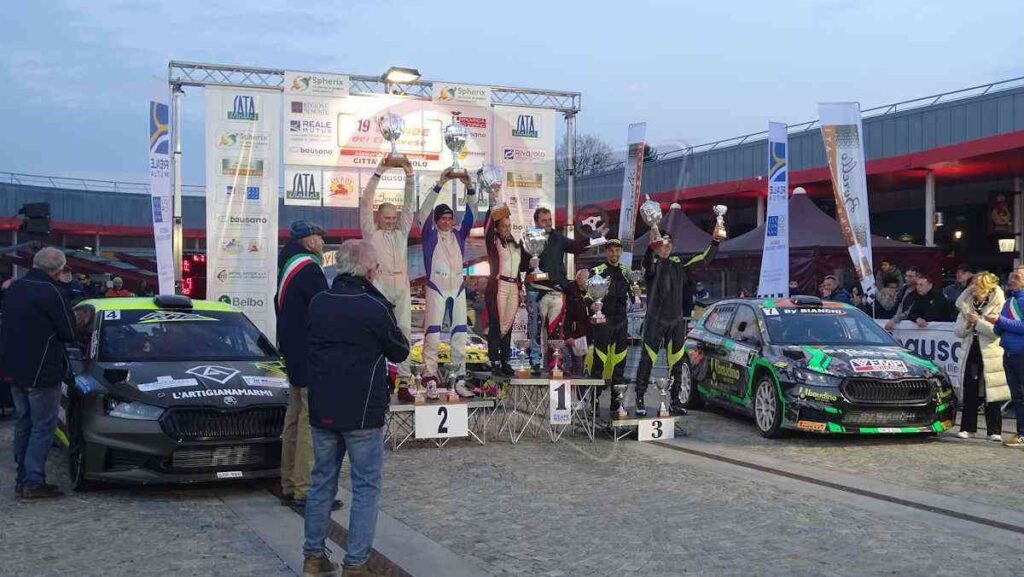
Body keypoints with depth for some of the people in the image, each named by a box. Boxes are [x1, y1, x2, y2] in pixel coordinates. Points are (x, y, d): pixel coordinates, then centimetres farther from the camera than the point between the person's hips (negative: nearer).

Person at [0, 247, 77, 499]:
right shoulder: (50, 292, -17)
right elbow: (69, 334, -12)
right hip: (42, 372, -8)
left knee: (23, 424, 16)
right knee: (43, 426, -1)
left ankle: (22, 479, 20)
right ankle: (34, 481, -4)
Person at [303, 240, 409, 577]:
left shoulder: (318, 303, 2)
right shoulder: (374, 307, -14)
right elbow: (400, 352, -1)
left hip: (322, 409, 6)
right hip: (362, 411, -5)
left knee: (322, 481, 16)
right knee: (366, 487, 3)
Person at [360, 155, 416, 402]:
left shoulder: (401, 232, 18)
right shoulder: (371, 233, 8)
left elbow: (409, 205, 15)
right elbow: (366, 202, 1)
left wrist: (409, 174, 5)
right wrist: (380, 171, -3)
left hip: (401, 286, 4)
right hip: (379, 286, -4)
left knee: (404, 331, -1)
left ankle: (404, 382, -1)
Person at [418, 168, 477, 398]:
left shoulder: (459, 234, 11)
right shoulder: (430, 235, 2)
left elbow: (471, 213, 2)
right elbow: (424, 211, -10)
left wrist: (469, 187, -12)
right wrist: (440, 185, -18)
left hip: (458, 288, 4)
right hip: (436, 288, -4)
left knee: (459, 336, 4)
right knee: (432, 336, -9)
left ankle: (460, 381, 8)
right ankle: (430, 382, -11)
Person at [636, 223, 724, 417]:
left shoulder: (678, 263, 12)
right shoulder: (653, 263, -4)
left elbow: (704, 259, 13)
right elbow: (648, 259, -29)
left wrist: (715, 241, 1)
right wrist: (652, 244, -49)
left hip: (676, 321, 5)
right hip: (655, 321, -5)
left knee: (676, 363, 10)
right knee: (647, 361, -4)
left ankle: (675, 401, 19)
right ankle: (640, 401, 2)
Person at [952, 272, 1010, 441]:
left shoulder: (998, 306, -3)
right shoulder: (967, 304, 11)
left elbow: (997, 331, -16)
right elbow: (958, 332, 9)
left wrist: (978, 321, -13)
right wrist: (968, 323, -9)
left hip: (990, 355, -4)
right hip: (971, 352, 4)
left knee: (991, 395, -1)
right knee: (970, 392, 5)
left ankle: (994, 430, 4)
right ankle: (968, 428, 11)